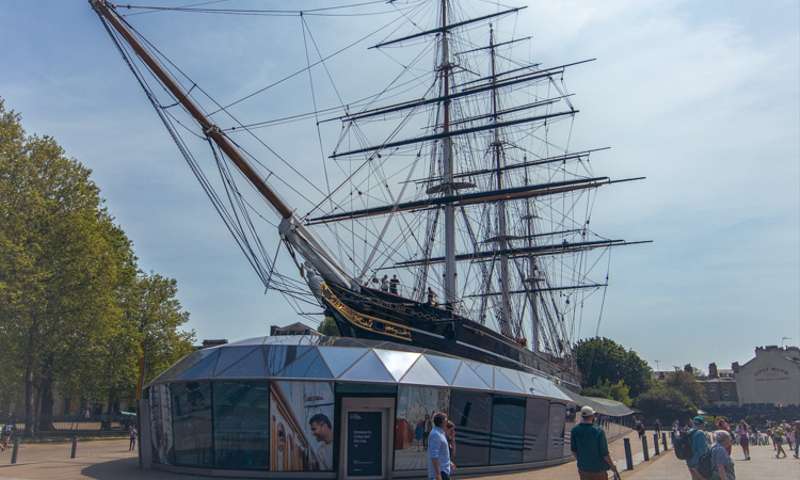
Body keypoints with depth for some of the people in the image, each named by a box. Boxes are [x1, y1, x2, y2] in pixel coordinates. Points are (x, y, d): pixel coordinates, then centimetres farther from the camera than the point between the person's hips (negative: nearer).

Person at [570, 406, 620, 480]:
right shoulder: (599, 432, -21)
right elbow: (605, 454, -16)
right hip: (598, 470, -3)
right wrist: (613, 466, 1)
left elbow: (573, 449, 1)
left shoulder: (575, 430, -10)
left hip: (583, 469, 3)